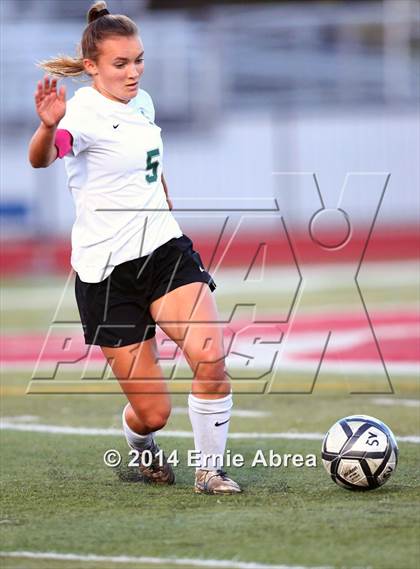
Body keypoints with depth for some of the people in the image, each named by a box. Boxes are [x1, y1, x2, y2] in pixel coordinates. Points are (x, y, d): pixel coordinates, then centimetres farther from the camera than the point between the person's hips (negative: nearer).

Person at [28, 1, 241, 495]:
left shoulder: (142, 103, 8)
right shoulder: (85, 112, -15)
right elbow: (40, 159, -38)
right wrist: (49, 126, -59)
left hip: (164, 250, 6)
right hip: (106, 270, -5)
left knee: (210, 356, -20)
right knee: (153, 411, -3)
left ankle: (209, 470, -1)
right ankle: (139, 443, 35)